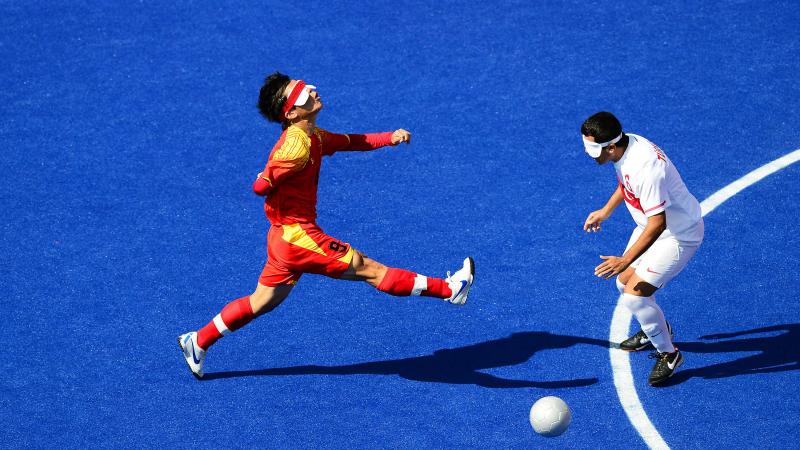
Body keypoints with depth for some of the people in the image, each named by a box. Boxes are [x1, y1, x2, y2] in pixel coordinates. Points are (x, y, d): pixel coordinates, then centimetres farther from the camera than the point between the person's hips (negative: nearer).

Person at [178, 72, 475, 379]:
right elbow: (261, 186, -24)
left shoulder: (314, 136, 8)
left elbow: (350, 142, 19)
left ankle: (198, 342, 28)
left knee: (262, 302, 20)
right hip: (298, 236, -10)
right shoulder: (298, 145, -23)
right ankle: (449, 289, 2)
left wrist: (390, 137, 5)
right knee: (370, 270, -3)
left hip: (286, 236, 10)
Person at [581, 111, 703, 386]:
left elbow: (658, 223, -35)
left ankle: (668, 354, 6)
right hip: (650, 225, 9)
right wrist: (605, 211, 16)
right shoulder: (625, 146, -8)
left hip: (678, 235, -9)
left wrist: (625, 260, -33)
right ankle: (656, 330, 46)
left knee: (634, 295, -15)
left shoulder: (646, 167, -37)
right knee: (624, 283, 18)